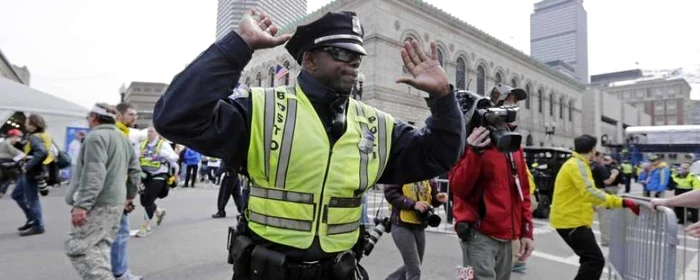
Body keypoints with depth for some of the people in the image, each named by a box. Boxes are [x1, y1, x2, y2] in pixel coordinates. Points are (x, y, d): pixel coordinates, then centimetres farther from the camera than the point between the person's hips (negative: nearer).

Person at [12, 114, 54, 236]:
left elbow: (41, 152, -35)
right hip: (30, 172, 10)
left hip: (33, 173, -10)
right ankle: (32, 219, 26)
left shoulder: (34, 137, -18)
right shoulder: (43, 135, 9)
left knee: (32, 199, -1)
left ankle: (37, 226, 10)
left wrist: (28, 166, -27)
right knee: (16, 194, 21)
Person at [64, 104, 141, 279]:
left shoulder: (96, 136, -11)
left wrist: (82, 205, -24)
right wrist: (129, 195, 24)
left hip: (98, 204, -9)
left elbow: (94, 175, -22)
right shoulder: (123, 138, 17)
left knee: (78, 248, -6)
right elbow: (135, 169, 20)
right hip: (116, 202, 9)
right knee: (100, 248, 15)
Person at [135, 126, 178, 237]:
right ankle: (159, 212, 42)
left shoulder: (163, 144, -9)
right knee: (144, 201, 12)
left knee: (148, 201, -6)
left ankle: (146, 227, 7)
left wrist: (164, 153, -32)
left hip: (158, 177, -6)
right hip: (146, 176, 6)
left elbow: (175, 158, -16)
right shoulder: (143, 144, 7)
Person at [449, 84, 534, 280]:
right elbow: (458, 188, -16)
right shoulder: (476, 140, -8)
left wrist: (526, 231, 12)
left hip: (506, 237, 8)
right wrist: (475, 153, -29)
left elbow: (523, 191, 16)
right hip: (479, 235, -7)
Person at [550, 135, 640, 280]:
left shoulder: (577, 164, 17)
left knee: (590, 258, 20)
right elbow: (590, 192, -29)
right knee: (596, 260, -9)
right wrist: (622, 202, -29)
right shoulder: (577, 165, -16)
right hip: (571, 221, -11)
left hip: (571, 219, 11)